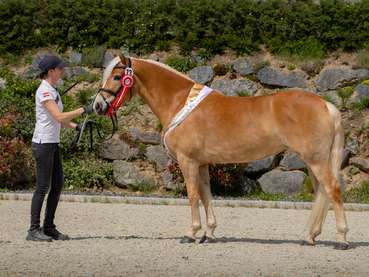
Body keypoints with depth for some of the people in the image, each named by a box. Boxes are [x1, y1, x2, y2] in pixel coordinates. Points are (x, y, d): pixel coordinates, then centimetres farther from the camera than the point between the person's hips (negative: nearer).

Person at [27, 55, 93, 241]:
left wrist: (76, 126, 6)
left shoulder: (52, 91, 14)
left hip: (53, 144, 10)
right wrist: (83, 110, -22)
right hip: (43, 143, -10)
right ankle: (34, 230, -2)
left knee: (58, 184, 10)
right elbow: (59, 117, -25)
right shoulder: (44, 91, -15)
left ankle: (49, 228, 16)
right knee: (43, 187, -7)